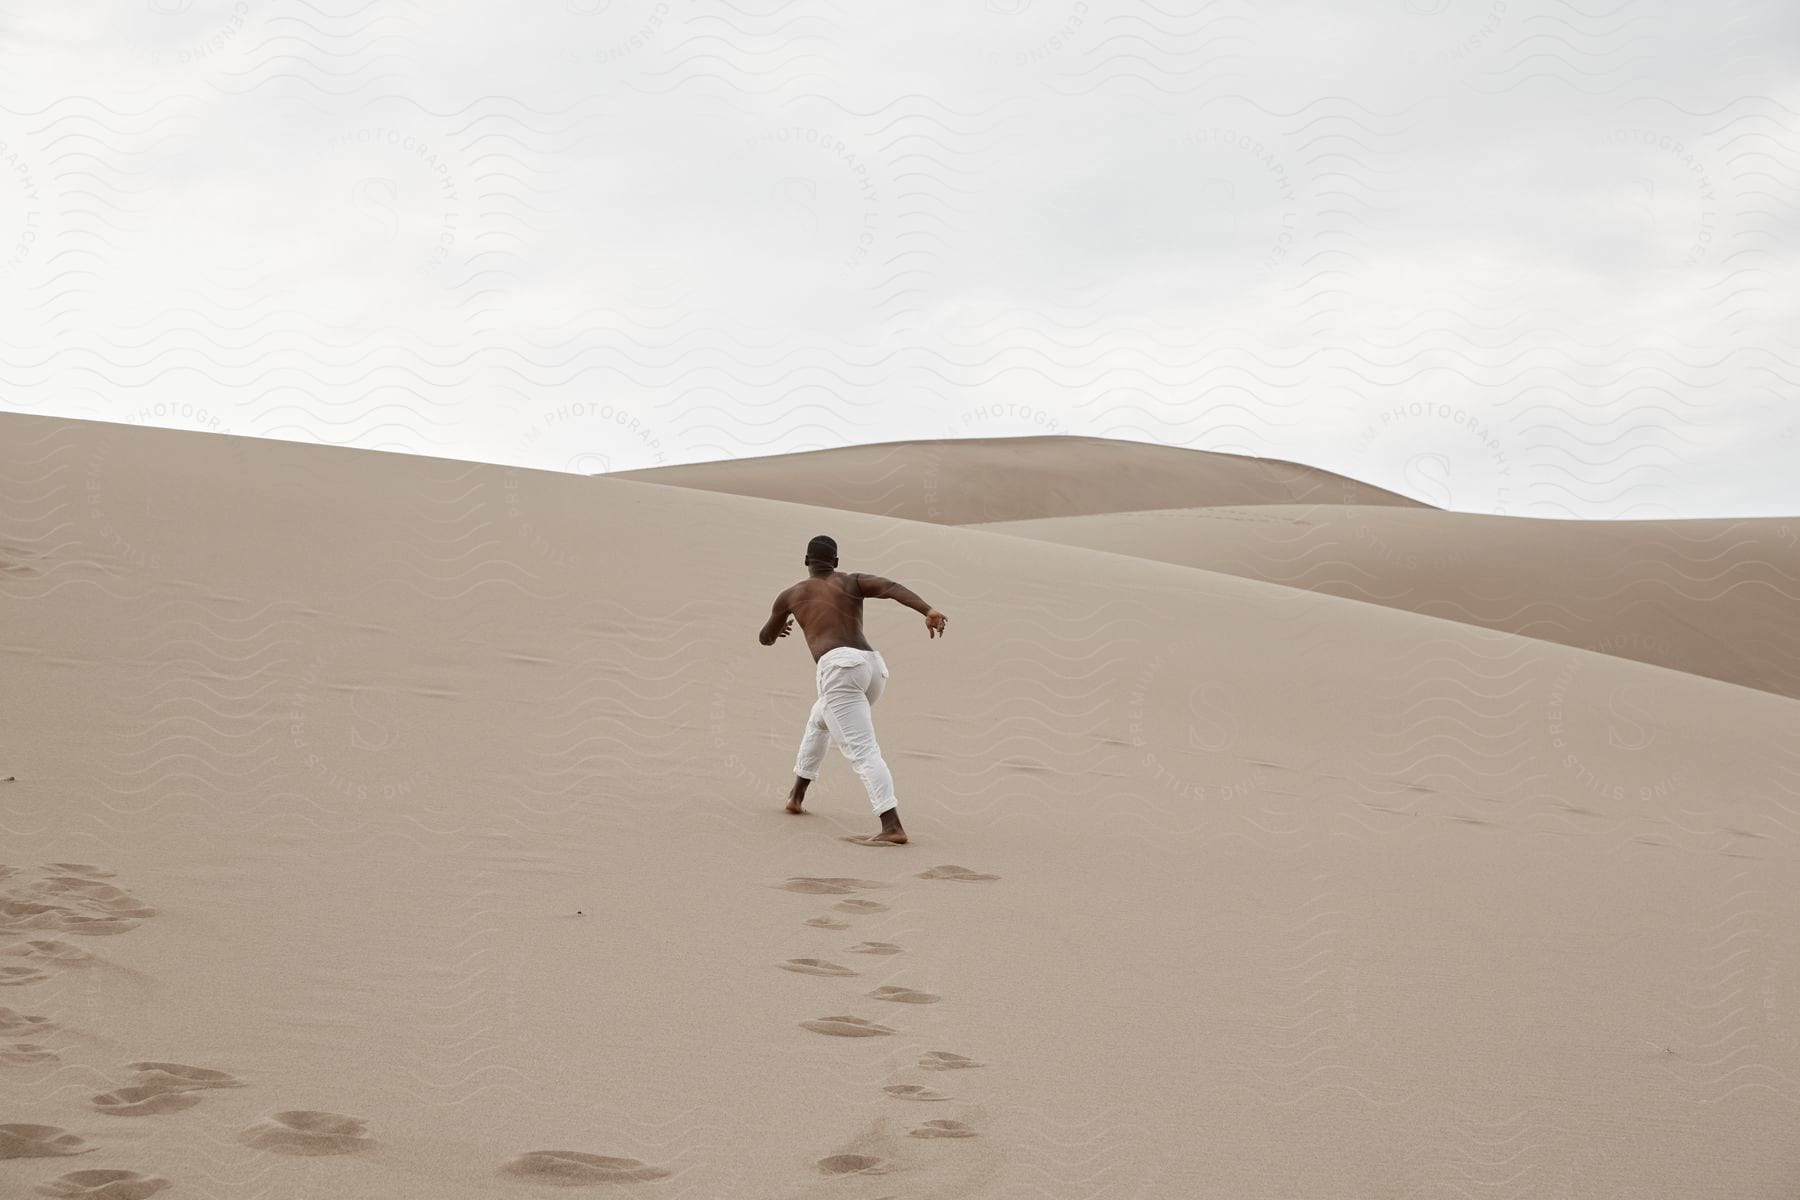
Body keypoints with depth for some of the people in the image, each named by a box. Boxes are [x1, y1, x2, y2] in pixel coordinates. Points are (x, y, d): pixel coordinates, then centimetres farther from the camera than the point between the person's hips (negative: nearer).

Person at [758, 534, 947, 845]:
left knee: (863, 752, -13)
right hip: (874, 669, 5)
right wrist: (929, 612, -15)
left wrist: (776, 629, 64)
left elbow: (765, 638, 38)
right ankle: (796, 794, 43)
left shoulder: (790, 594, 22)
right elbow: (893, 588, 1)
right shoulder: (854, 581, 24)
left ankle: (893, 828, -29)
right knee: (820, 719, 33)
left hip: (839, 668, -5)